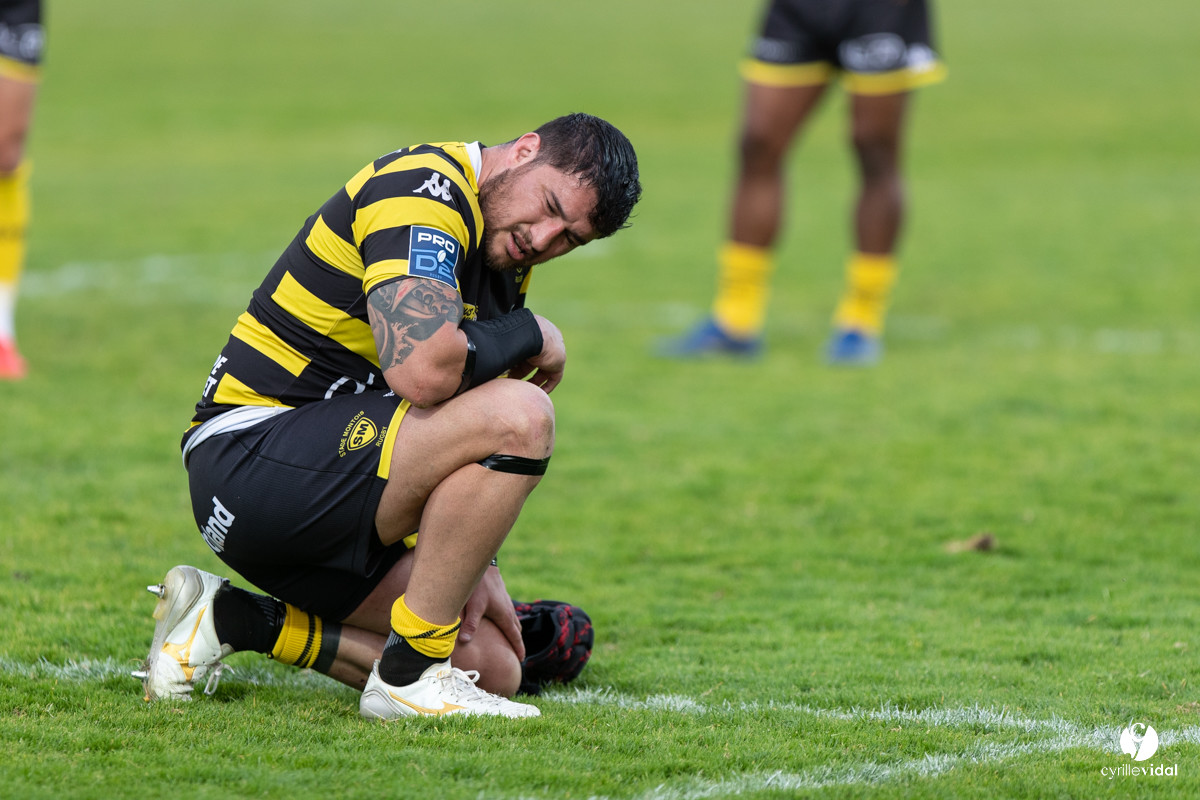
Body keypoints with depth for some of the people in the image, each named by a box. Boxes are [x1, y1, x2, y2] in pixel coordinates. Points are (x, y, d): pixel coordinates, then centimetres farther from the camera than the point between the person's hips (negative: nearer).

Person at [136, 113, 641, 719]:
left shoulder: (504, 258, 14)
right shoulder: (422, 190, -17)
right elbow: (420, 372, -33)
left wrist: (472, 561, 8)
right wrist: (531, 335, -14)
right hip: (251, 455, -10)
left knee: (493, 665, 3)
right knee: (521, 417, -26)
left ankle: (236, 621, 9)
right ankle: (410, 675, -16)